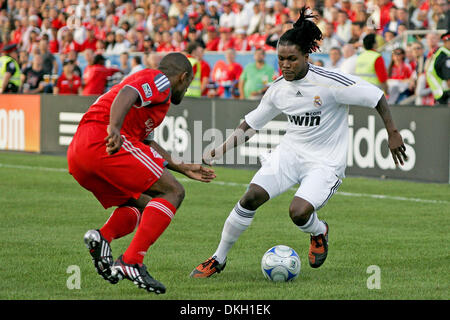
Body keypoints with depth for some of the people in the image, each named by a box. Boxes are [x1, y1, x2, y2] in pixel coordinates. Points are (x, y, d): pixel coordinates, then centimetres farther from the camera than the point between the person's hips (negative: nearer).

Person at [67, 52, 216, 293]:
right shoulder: (159, 79, 5)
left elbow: (146, 142, 42)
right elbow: (126, 94, -17)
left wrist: (183, 167, 45)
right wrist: (114, 129, -33)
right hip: (103, 141, -10)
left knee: (141, 204, 23)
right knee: (173, 193, -5)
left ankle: (103, 237, -6)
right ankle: (131, 262, -19)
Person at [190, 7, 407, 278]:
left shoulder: (328, 83, -18)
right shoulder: (279, 89, 0)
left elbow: (376, 96, -12)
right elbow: (252, 123, 14)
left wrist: (393, 133, -14)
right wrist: (222, 150, 6)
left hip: (325, 162, -5)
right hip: (290, 152, 5)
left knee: (299, 213, -26)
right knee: (251, 197, -14)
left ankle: (319, 231, 14)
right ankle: (219, 259, 1)